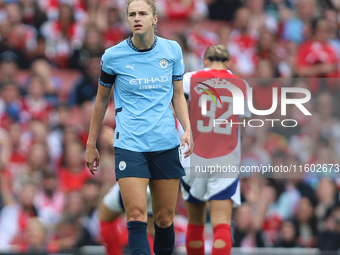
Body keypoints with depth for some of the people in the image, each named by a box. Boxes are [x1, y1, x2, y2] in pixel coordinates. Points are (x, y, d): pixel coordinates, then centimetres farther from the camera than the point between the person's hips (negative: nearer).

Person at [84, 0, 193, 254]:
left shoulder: (172, 50, 4)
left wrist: (187, 129, -1)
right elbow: (102, 99, 11)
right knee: (136, 215, -16)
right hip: (129, 145, -2)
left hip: (166, 144, 2)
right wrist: (91, 144, 14)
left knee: (164, 219, 5)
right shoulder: (113, 56, -1)